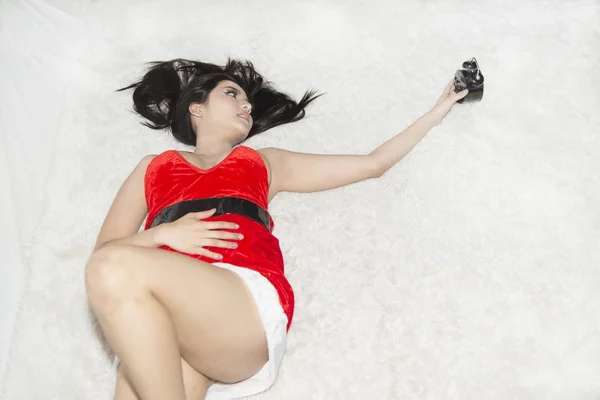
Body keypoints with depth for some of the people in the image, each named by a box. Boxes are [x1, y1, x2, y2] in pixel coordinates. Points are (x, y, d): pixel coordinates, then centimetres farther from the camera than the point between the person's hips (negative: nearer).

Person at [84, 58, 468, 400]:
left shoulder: (264, 163, 30)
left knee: (117, 270, -29)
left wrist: (437, 112, 35)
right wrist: (162, 234, -1)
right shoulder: (153, 168, 30)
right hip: (169, 312, 1)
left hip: (251, 301, 0)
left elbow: (373, 163, 31)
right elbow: (102, 252, 19)